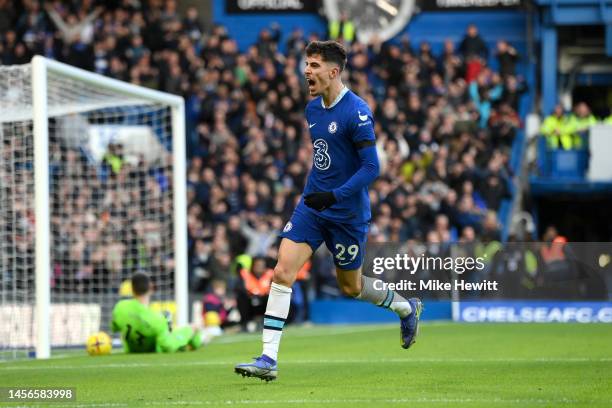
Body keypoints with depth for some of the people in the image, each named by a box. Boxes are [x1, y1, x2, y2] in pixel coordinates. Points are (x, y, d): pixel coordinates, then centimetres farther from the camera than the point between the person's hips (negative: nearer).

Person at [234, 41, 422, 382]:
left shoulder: (357, 112, -17)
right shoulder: (313, 109, 7)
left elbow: (372, 167, -20)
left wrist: (335, 195, -29)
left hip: (347, 212, -6)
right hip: (312, 205, 6)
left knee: (351, 286, 11)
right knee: (283, 272, -10)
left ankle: (407, 309, 41)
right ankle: (268, 359, -11)